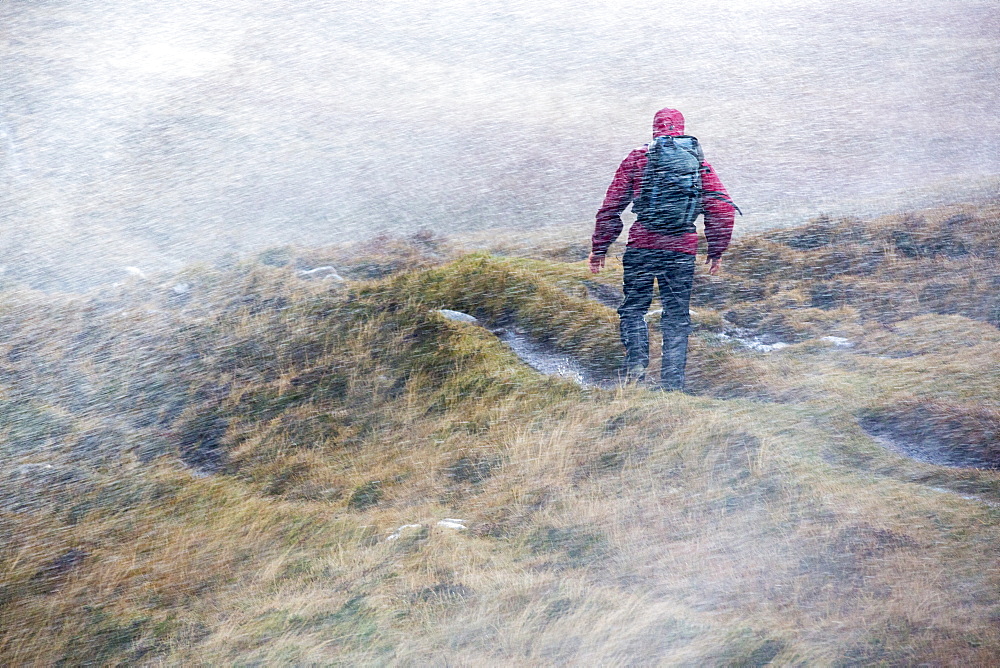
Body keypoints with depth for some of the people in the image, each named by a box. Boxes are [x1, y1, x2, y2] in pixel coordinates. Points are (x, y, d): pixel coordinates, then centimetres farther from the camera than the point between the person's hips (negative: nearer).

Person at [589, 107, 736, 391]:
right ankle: (672, 383, 3)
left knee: (632, 308, 8)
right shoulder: (699, 163, 11)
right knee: (677, 316, 8)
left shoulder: (637, 159, 7)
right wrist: (716, 252, 16)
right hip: (683, 250, 2)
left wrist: (599, 248, 11)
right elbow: (723, 210, 6)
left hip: (642, 245, -2)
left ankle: (636, 360, -15)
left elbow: (611, 207, 5)